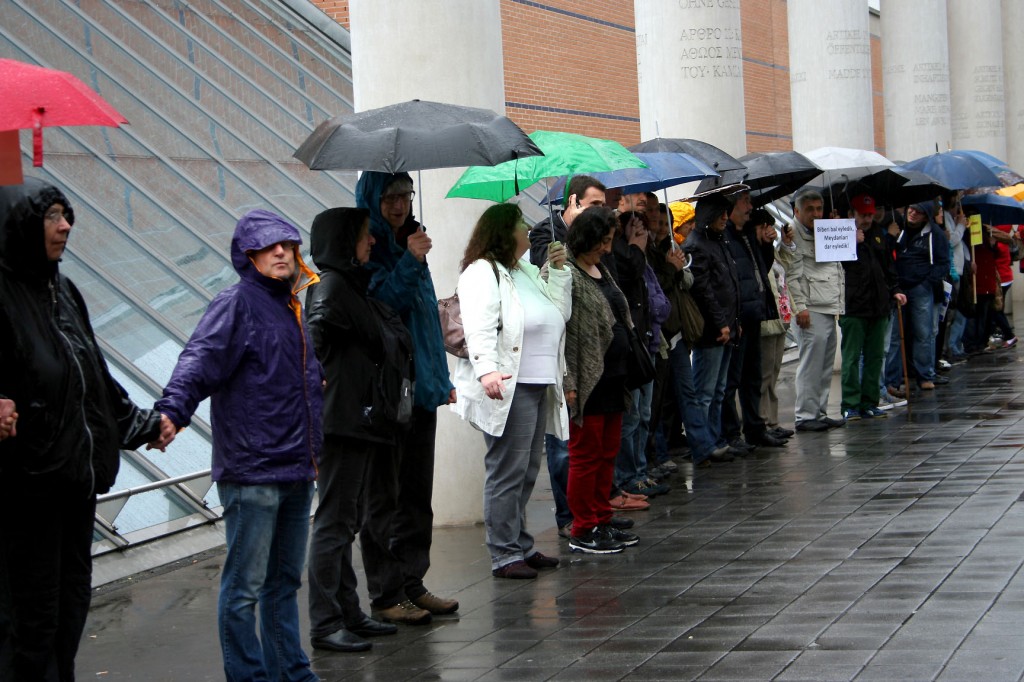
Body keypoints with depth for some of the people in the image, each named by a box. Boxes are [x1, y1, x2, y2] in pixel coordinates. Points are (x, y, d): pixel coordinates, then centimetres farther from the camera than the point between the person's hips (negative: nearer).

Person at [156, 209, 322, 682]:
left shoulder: (291, 309, 16)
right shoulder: (236, 305, -9)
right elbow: (200, 360, -23)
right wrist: (172, 409, -39)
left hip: (297, 471, 9)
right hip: (252, 472, -9)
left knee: (285, 581, 17)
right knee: (245, 586, -2)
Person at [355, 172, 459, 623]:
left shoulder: (410, 243, 15)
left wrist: (441, 377, 20)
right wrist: (409, 263, -24)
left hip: (419, 387, 8)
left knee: (417, 493, 12)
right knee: (383, 497, -1)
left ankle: (413, 585, 19)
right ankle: (386, 596, 4)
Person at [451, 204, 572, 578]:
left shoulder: (526, 271, 20)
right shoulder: (482, 273, -9)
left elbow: (559, 313, 23)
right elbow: (479, 328, -22)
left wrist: (558, 270, 13)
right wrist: (486, 370, -36)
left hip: (538, 386, 10)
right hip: (508, 389, -10)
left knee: (527, 471, 15)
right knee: (507, 472, -7)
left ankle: (520, 545, 24)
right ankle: (504, 555, -4)